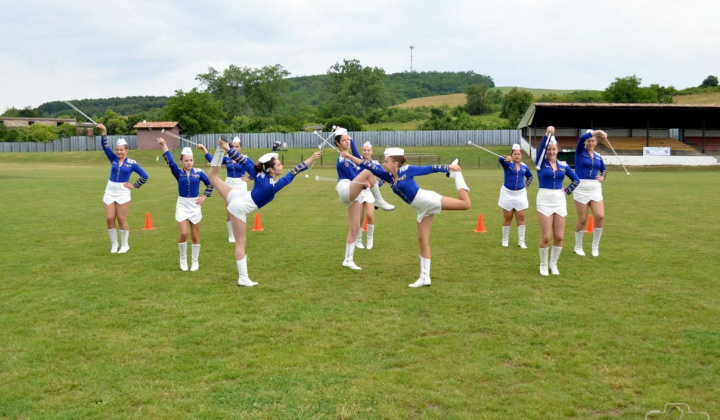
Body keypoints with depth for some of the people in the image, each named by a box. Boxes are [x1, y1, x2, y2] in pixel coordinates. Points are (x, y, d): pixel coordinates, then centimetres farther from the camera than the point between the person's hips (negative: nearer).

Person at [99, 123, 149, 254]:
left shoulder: (131, 163, -3)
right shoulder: (113, 159, 5)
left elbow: (145, 176, 0)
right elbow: (105, 147, -8)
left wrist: (134, 185, -3)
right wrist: (104, 133, -19)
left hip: (123, 192, -3)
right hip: (110, 191, 3)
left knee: (121, 219, 0)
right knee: (109, 218, 0)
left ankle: (124, 245, 13)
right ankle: (114, 244, 15)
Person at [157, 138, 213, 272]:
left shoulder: (198, 172, -2)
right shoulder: (178, 172, -2)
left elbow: (210, 184, 10)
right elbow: (170, 162, -17)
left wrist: (204, 196, 0)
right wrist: (164, 146, -25)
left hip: (195, 206, 0)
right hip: (182, 206, 0)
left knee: (195, 236, 6)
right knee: (183, 234, -10)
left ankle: (195, 261, 20)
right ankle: (183, 259, 11)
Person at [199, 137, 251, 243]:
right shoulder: (227, 158, 2)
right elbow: (212, 160, -5)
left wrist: (249, 178, -6)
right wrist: (204, 148, -9)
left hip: (240, 187, -2)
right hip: (229, 186, 2)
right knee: (230, 213, 4)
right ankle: (231, 235, 19)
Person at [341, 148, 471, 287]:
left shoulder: (407, 170, -11)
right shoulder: (389, 176, 6)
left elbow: (430, 168, -7)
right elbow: (371, 167, 3)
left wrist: (449, 167, -6)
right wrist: (350, 157, -1)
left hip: (428, 200, -6)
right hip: (422, 209, 6)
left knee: (465, 203, -16)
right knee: (423, 240, 5)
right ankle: (425, 277, 9)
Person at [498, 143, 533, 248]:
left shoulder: (524, 166, 4)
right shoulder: (507, 164, -7)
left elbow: (530, 176, 24)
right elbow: (500, 159, -31)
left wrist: (526, 184, 5)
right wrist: (507, 159, -54)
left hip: (520, 194, 3)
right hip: (508, 193, -3)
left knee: (521, 218, 2)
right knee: (507, 218, 7)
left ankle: (521, 241, 9)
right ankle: (505, 240, 18)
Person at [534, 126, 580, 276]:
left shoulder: (563, 165, 7)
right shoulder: (541, 162, -3)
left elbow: (576, 180, 19)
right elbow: (541, 148, -23)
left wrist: (567, 191, 6)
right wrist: (547, 134, -33)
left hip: (559, 201, 4)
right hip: (544, 201, -4)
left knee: (559, 237, 5)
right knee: (546, 237, -4)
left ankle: (553, 264, 22)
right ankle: (543, 265, 14)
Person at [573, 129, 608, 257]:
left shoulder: (598, 156, 10)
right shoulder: (580, 152, -3)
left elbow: (604, 169, 27)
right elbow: (581, 138, -24)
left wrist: (602, 177, 4)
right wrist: (598, 131, -37)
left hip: (595, 189, 4)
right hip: (581, 189, -4)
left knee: (600, 216, -9)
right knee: (582, 220, 0)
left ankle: (595, 246, 10)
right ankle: (578, 247, 18)